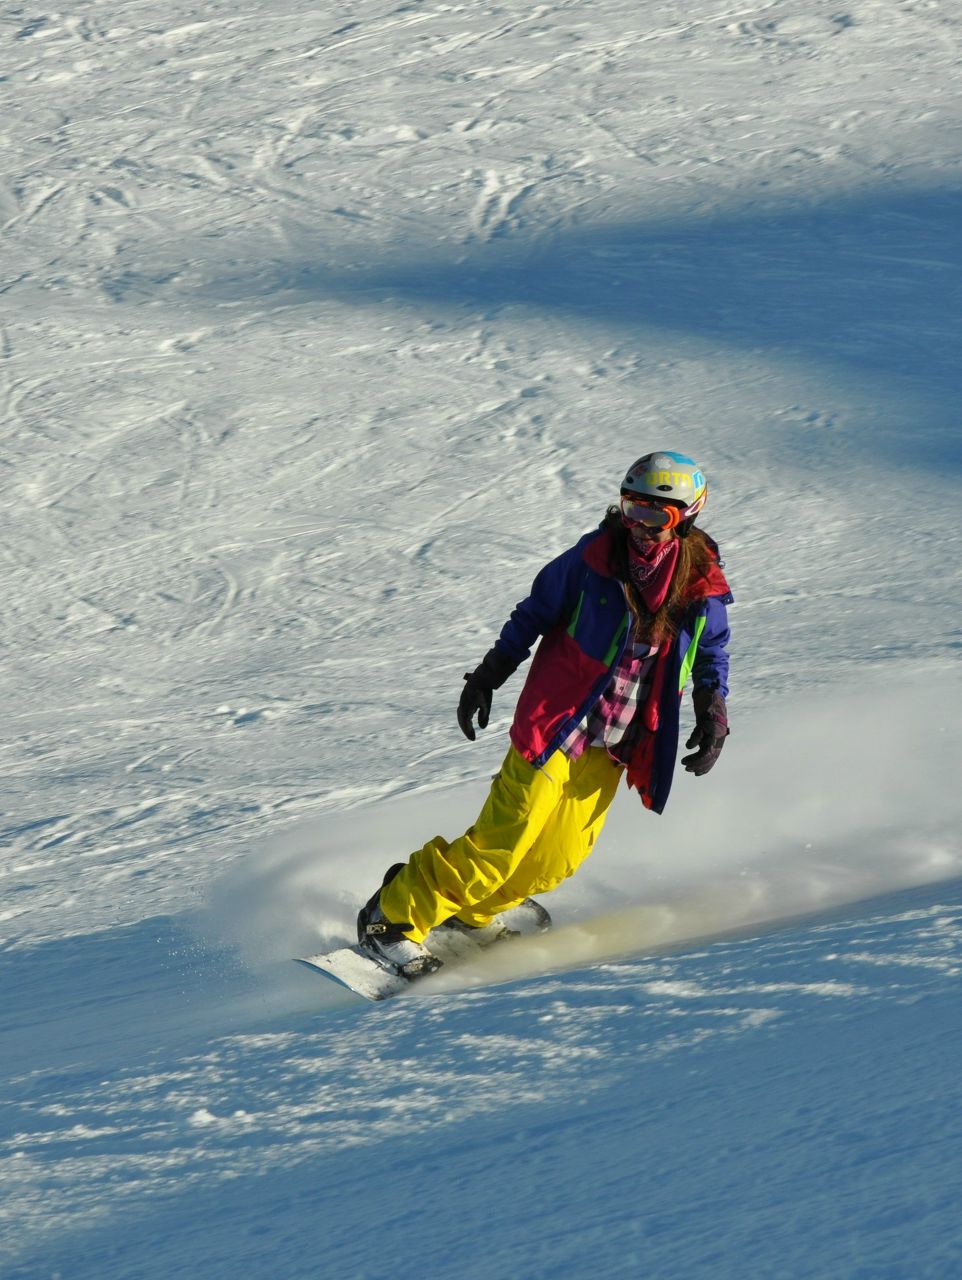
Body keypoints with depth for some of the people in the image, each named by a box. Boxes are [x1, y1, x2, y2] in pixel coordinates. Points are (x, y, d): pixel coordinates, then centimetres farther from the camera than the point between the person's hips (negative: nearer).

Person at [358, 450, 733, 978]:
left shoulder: (701, 585, -2)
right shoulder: (593, 557, -11)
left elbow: (712, 653, 16)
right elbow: (535, 614, 2)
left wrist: (713, 715, 4)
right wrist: (487, 675, 2)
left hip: (614, 744, 4)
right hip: (556, 721, -4)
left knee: (560, 855, 4)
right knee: (504, 842, -11)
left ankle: (473, 912, 29)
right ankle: (393, 919, 0)